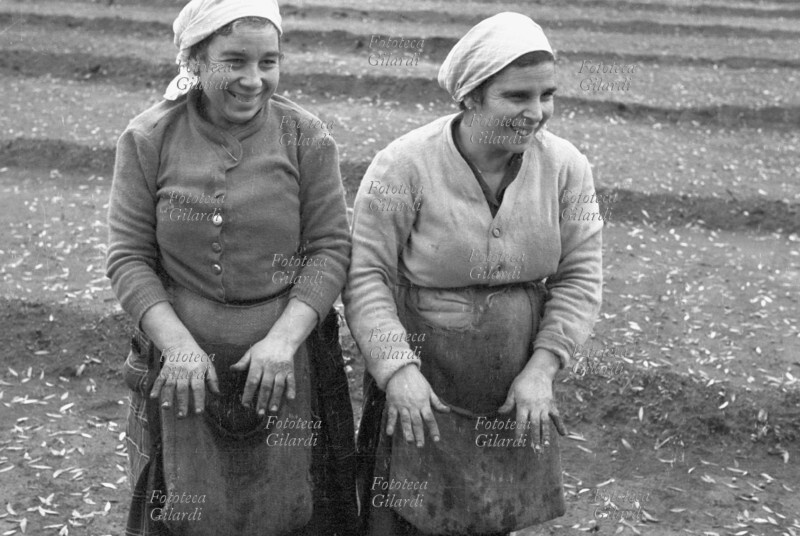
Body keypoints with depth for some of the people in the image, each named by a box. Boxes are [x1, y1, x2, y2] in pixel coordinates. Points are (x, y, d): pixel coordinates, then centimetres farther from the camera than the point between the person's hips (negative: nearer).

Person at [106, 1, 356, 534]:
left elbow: (331, 249, -5)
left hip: (288, 368, 0)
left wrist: (284, 338, -16)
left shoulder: (308, 137, -5)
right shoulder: (148, 140, -4)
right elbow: (128, 257, -4)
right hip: (183, 369, 1)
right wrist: (178, 345, -15)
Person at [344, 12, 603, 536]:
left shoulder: (566, 167, -7)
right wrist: (397, 368, -22)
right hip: (422, 383, -3)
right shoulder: (404, 166, -18)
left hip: (517, 388, 4)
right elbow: (366, 274, -13)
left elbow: (579, 277, -2)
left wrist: (541, 368, -10)